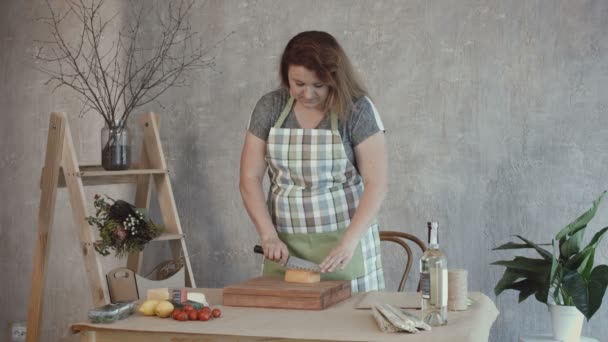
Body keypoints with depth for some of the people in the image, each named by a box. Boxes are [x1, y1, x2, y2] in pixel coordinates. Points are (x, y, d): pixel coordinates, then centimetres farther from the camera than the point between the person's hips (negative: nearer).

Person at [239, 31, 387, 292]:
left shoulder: (357, 109, -7)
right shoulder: (270, 107, 1)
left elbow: (376, 184, -10)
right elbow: (250, 178, 2)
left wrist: (348, 243, -19)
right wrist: (269, 236, -8)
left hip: (342, 239, -2)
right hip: (286, 245, 2)